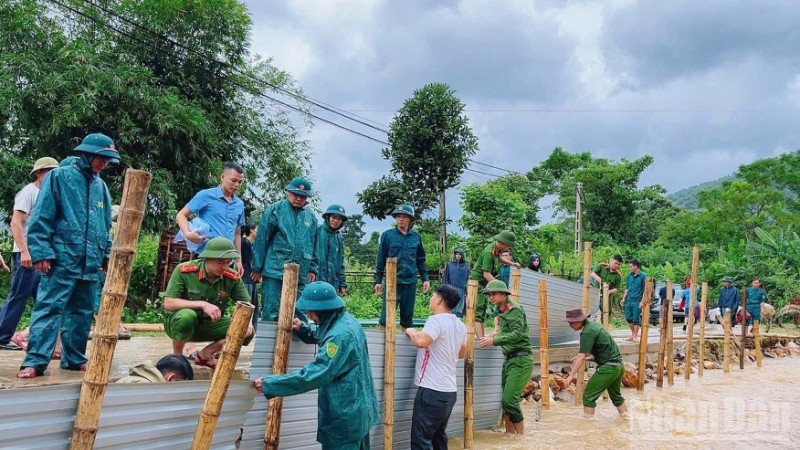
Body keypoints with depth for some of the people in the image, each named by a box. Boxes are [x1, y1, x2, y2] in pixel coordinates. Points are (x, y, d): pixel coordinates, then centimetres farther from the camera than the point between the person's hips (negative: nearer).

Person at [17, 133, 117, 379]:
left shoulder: (100, 186, 15)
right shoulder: (59, 176, -2)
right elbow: (41, 218, -6)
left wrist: (106, 254, 15)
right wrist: (41, 252, -13)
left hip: (91, 262, 6)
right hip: (62, 259, -6)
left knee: (82, 312, 11)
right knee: (48, 309, -9)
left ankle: (74, 358, 20)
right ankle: (35, 361, -7)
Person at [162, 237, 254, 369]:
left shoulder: (232, 277, -12)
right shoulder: (184, 270, -22)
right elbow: (168, 304, -25)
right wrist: (202, 305, -33)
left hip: (208, 325, 4)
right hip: (178, 322, -4)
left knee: (247, 331, -17)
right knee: (187, 316, -39)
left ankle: (203, 355, 5)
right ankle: (176, 357, -9)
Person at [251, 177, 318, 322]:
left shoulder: (311, 217, 13)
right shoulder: (274, 210, -1)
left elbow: (314, 246, 21)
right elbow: (261, 240, -1)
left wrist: (313, 269, 17)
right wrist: (257, 268, -2)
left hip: (301, 276, 4)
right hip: (275, 272, -4)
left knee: (298, 314, 7)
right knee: (271, 312, -3)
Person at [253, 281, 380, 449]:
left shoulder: (340, 335, -28)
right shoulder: (345, 320, 3)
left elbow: (314, 374, -31)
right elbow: (322, 338, 25)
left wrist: (269, 385, -25)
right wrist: (302, 329, 9)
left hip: (345, 416, -10)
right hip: (356, 409, 10)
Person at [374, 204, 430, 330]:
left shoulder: (416, 237, 7)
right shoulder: (387, 235, 0)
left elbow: (421, 260, 15)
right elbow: (381, 259, 2)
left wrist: (425, 278, 9)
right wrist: (378, 280, 1)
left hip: (410, 282, 3)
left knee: (407, 315, 9)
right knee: (387, 315, -4)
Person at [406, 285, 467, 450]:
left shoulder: (436, 320, -14)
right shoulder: (460, 325, 11)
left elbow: (421, 341, -31)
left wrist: (410, 331, -12)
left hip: (432, 390, -9)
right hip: (450, 390, 9)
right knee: (438, 436, 19)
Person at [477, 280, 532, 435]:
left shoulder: (515, 309, -11)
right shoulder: (503, 312, 14)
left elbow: (517, 334, -24)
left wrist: (494, 341, -31)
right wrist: (498, 333, 5)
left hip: (520, 360, -9)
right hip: (509, 359, 9)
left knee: (510, 399, -12)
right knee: (506, 400, 9)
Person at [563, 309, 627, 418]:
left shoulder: (588, 332, -17)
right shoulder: (594, 325, 11)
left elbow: (582, 357, -22)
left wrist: (571, 375, -21)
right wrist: (582, 356, 15)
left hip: (608, 367, -10)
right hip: (618, 365, 10)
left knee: (589, 396, -4)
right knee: (616, 395, 25)